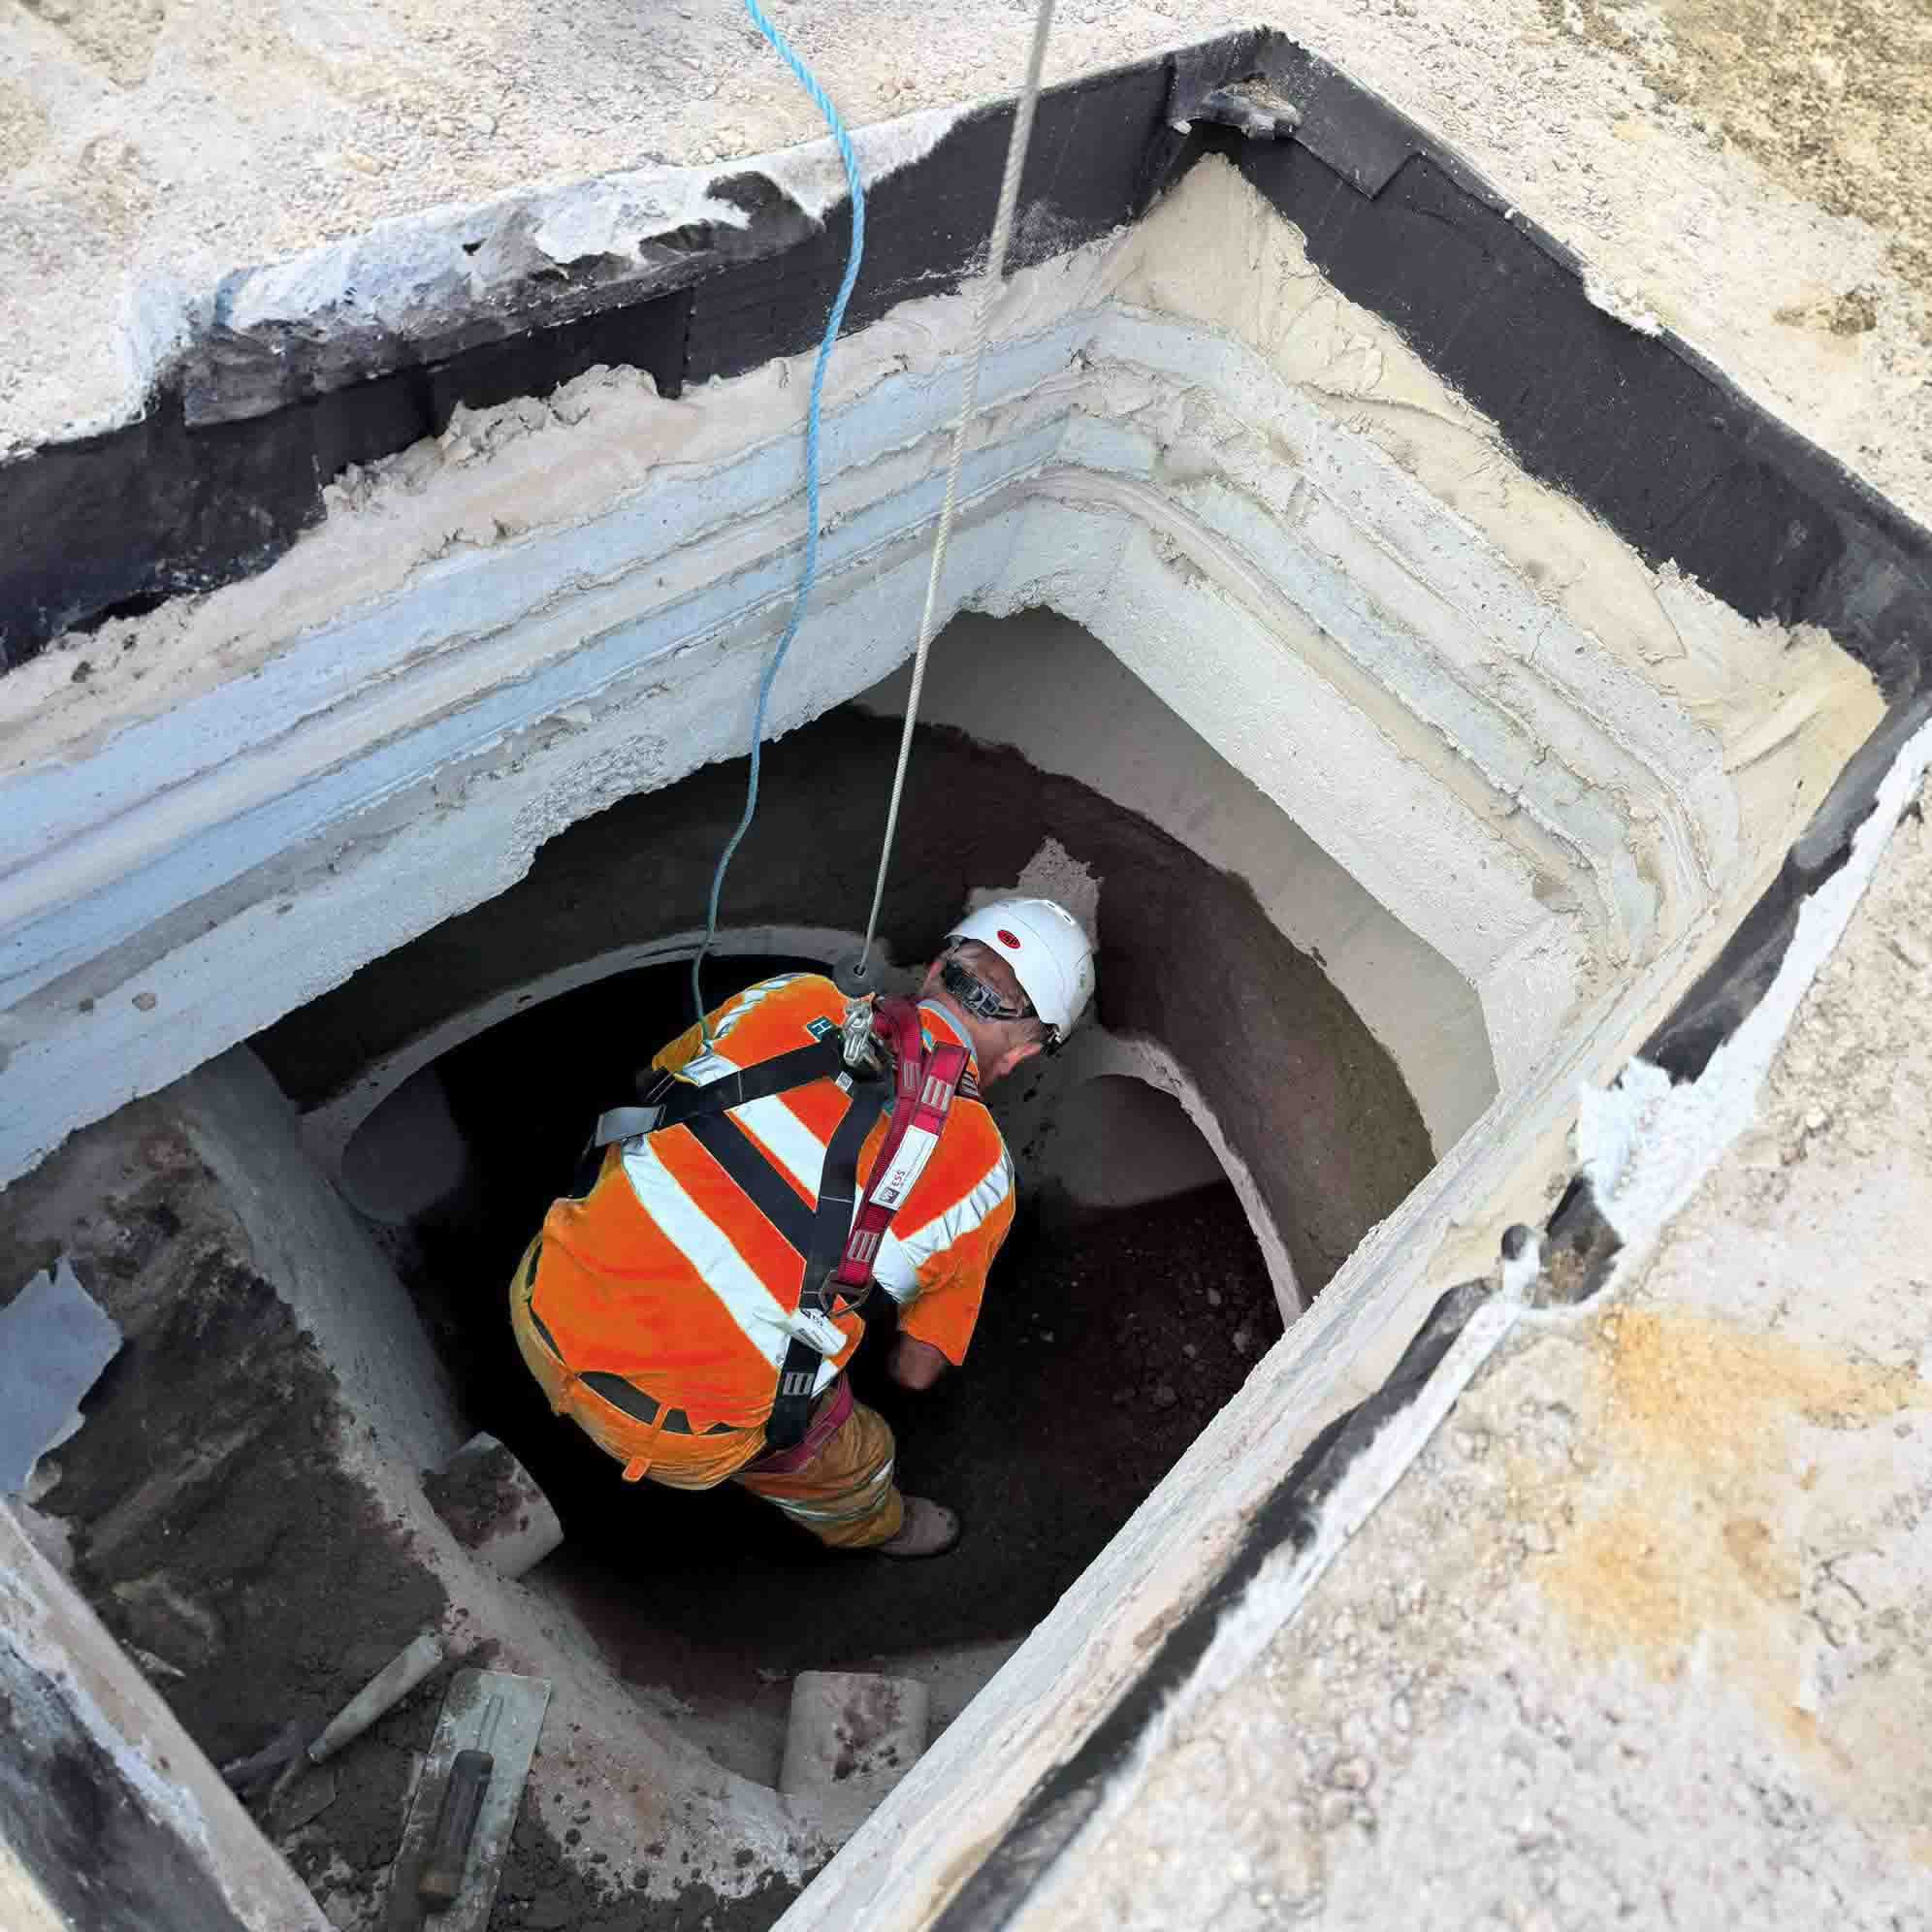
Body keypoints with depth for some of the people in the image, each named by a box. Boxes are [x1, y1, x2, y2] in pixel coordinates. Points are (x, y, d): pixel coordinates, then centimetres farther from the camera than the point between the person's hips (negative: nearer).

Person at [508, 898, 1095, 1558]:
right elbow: (915, 1370, 5)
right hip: (673, 1437, -3)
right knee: (852, 1458, 27)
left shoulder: (792, 998, -2)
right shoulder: (981, 1179, -7)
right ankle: (868, 1524, 61)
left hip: (542, 1304, 4)